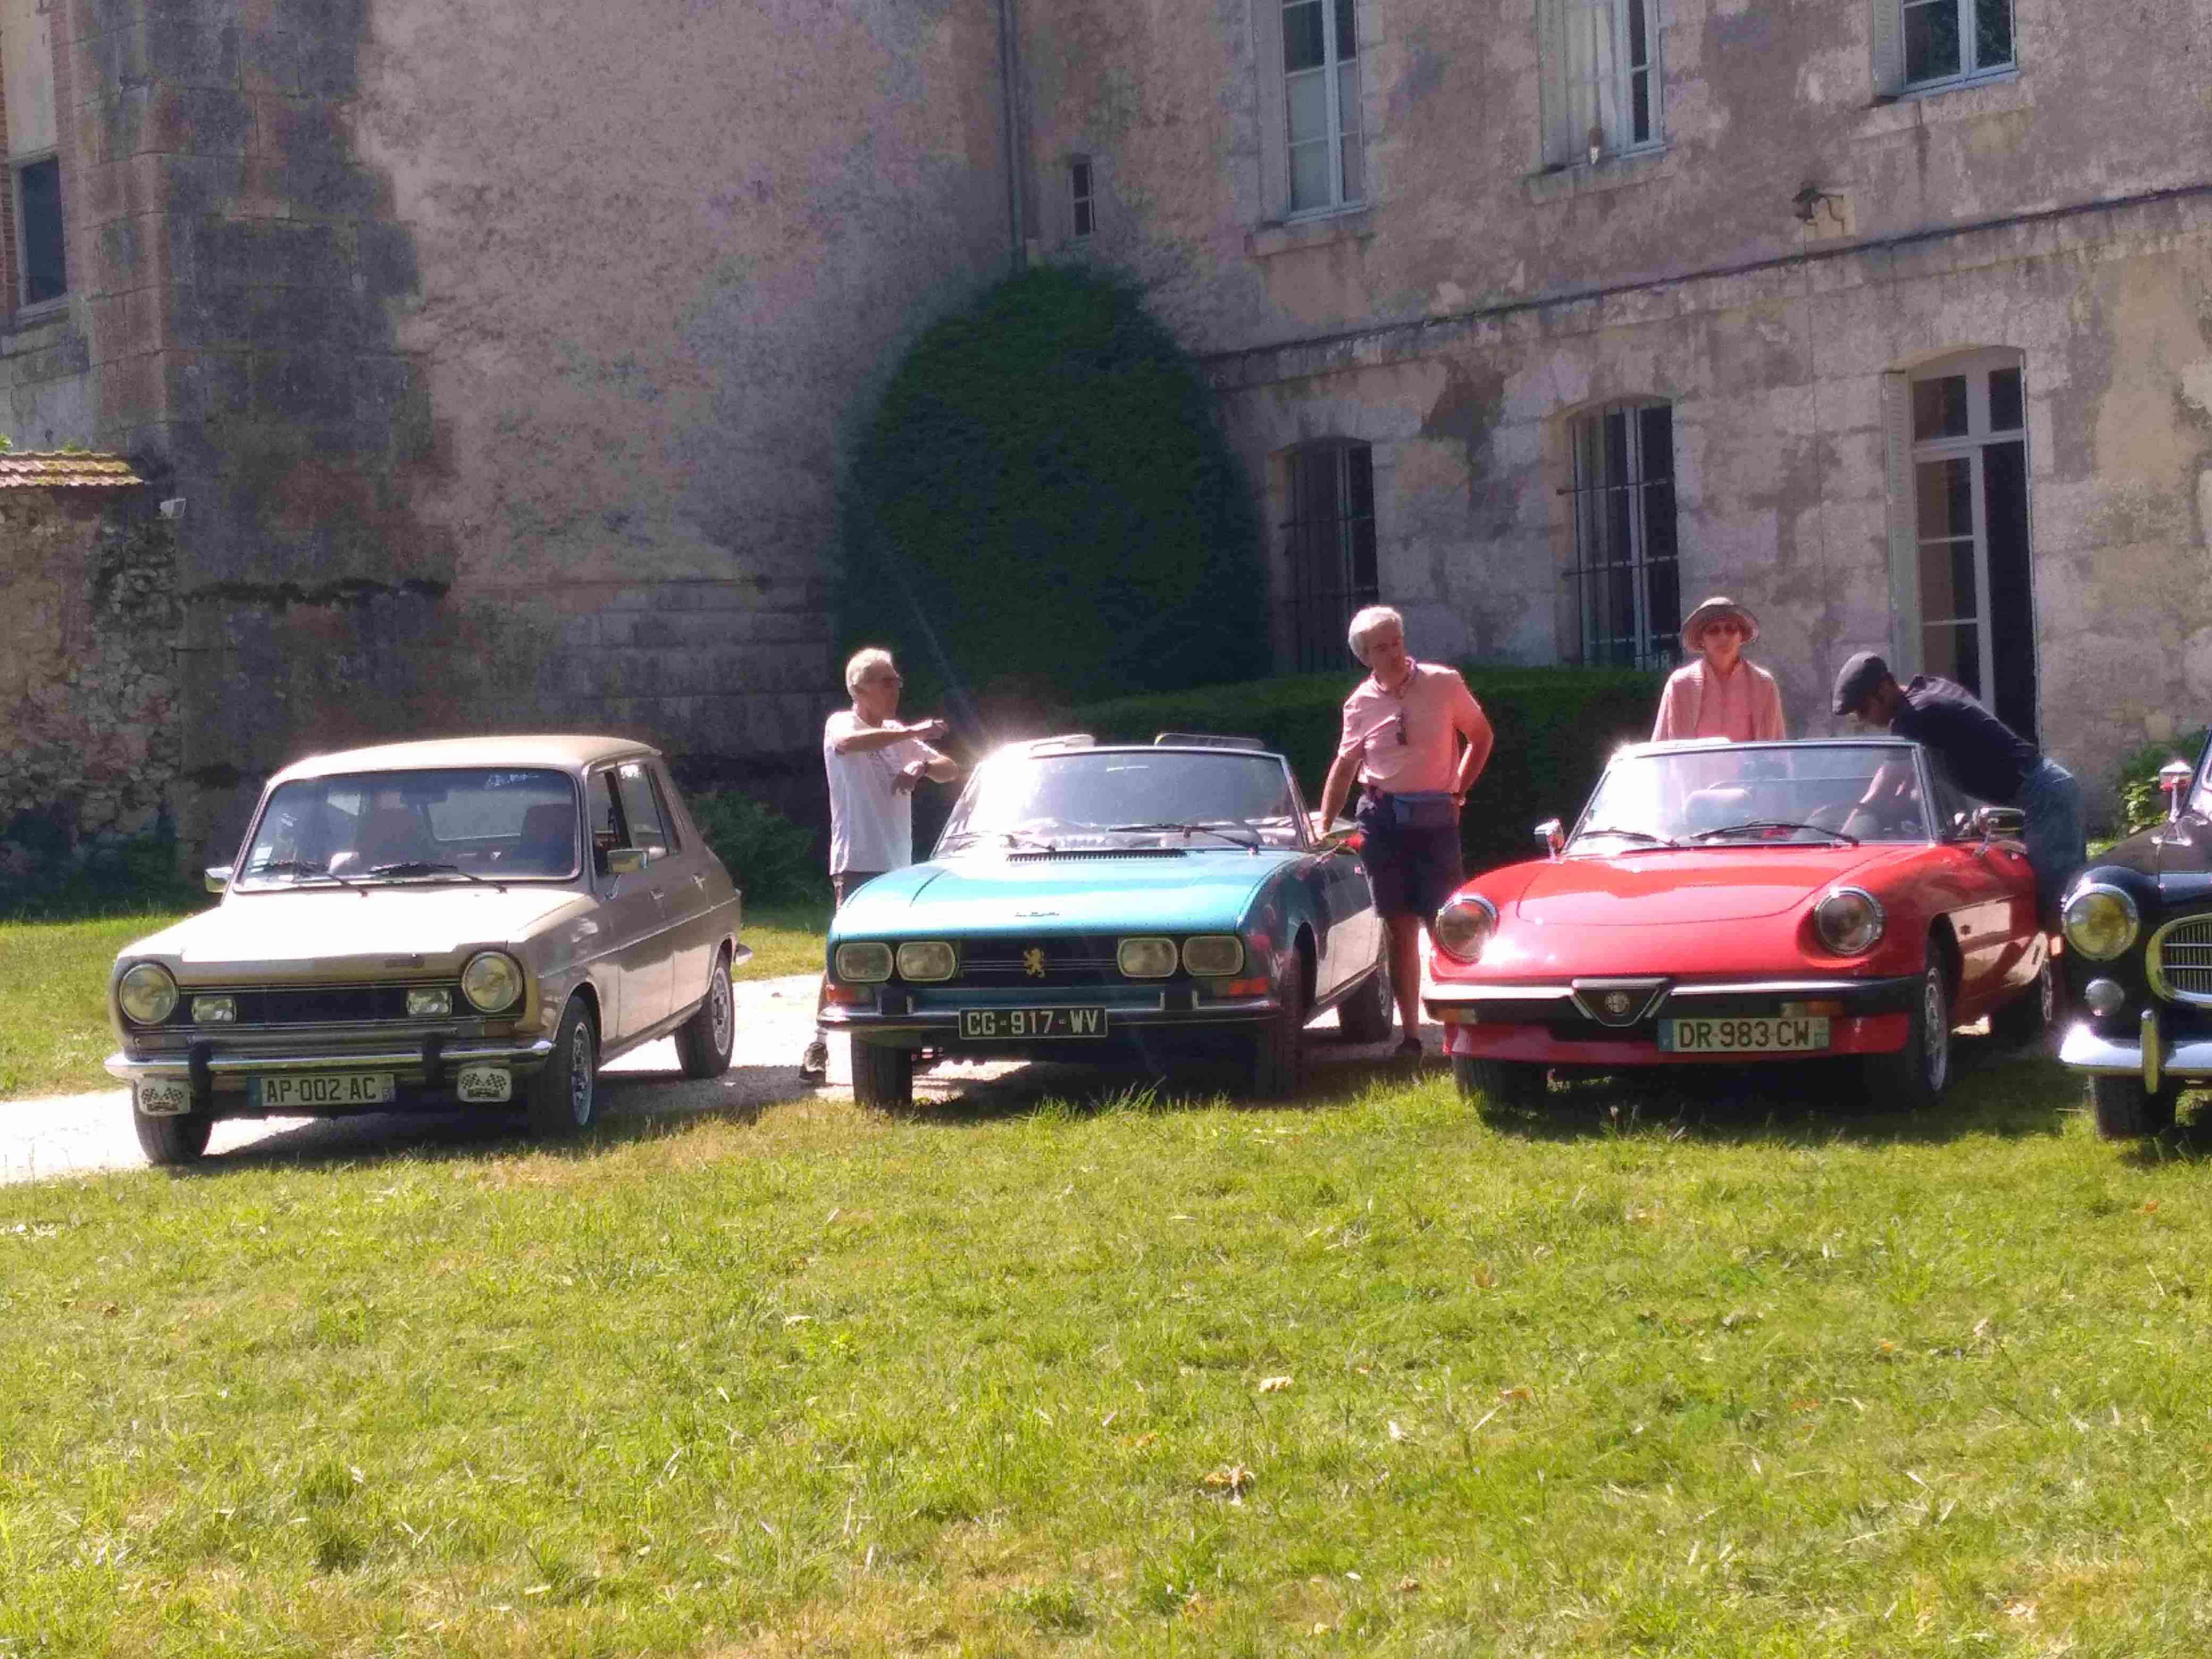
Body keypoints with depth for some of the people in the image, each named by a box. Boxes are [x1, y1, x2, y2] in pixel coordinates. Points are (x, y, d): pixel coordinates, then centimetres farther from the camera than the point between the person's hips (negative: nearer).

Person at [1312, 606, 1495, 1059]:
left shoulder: (1444, 684, -1)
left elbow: (1481, 736, 10)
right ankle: (1410, 1033, 8)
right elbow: (1345, 765, 16)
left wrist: (1458, 792, 3)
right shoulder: (1360, 703, 6)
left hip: (1436, 817, -2)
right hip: (1383, 818, 2)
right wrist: (1324, 823, 9)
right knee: (1400, 929, 3)